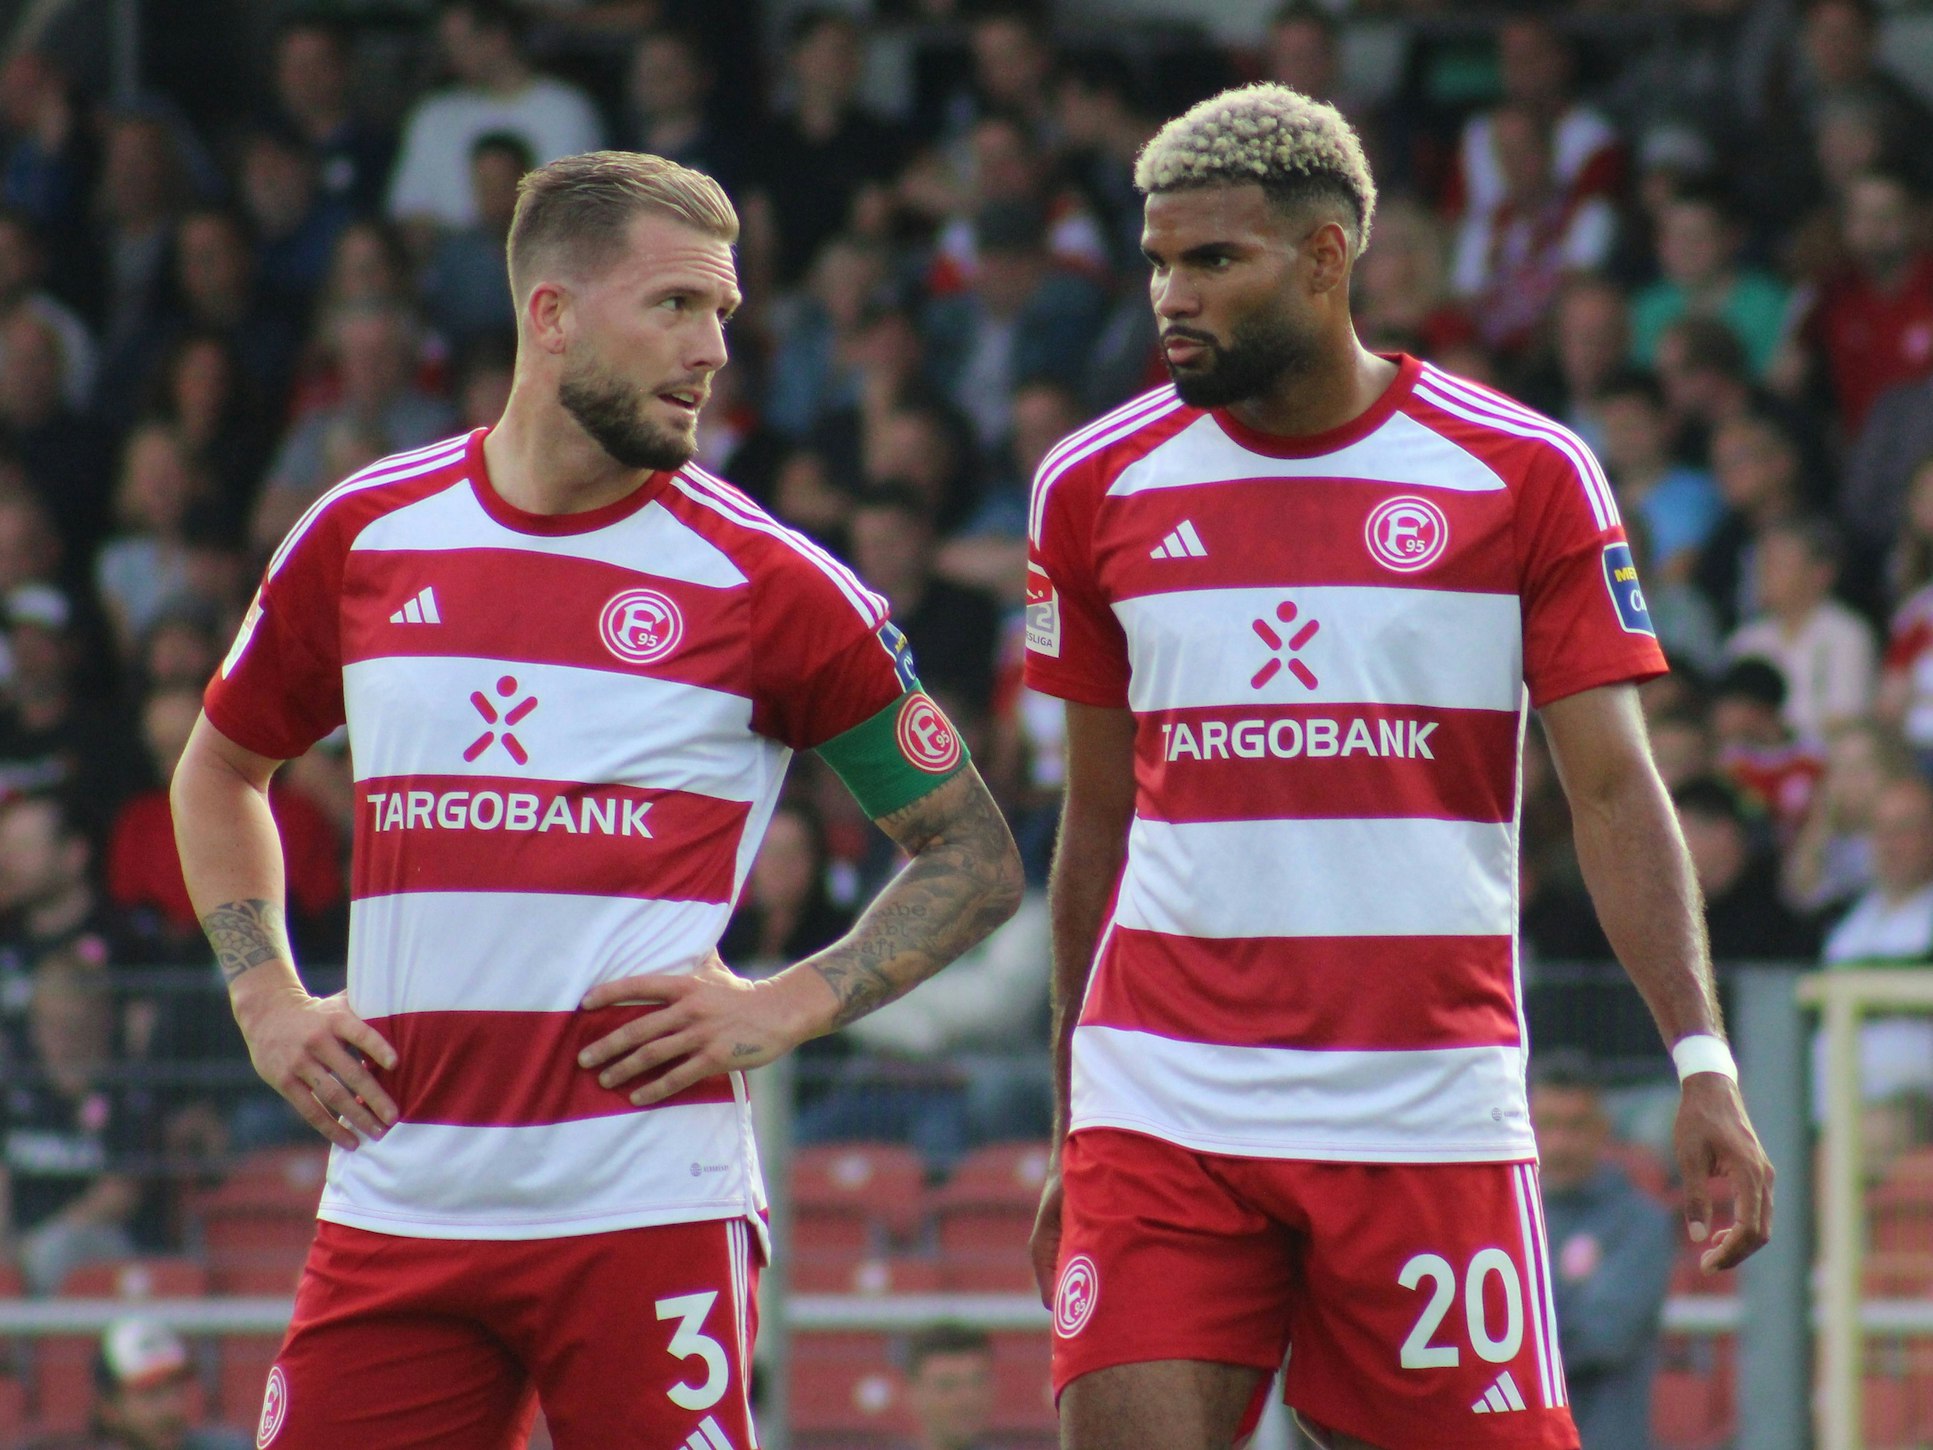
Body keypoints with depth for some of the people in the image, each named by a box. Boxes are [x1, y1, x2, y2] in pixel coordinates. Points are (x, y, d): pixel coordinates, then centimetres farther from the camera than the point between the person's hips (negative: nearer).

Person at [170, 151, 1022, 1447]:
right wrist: (266, 999, 12)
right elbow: (220, 771, 26)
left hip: (647, 1204, -3)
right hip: (396, 1188, 3)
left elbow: (977, 858, 6)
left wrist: (786, 1007, -6)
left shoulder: (765, 584, 0)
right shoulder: (364, 537, 9)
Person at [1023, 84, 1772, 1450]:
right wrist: (1068, 1136, 16)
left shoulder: (1523, 476, 1)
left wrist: (1702, 1060, -11)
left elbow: (1614, 789, 0)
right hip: (1160, 1110, 2)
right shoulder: (1098, 487, 9)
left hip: (1430, 1114, -2)